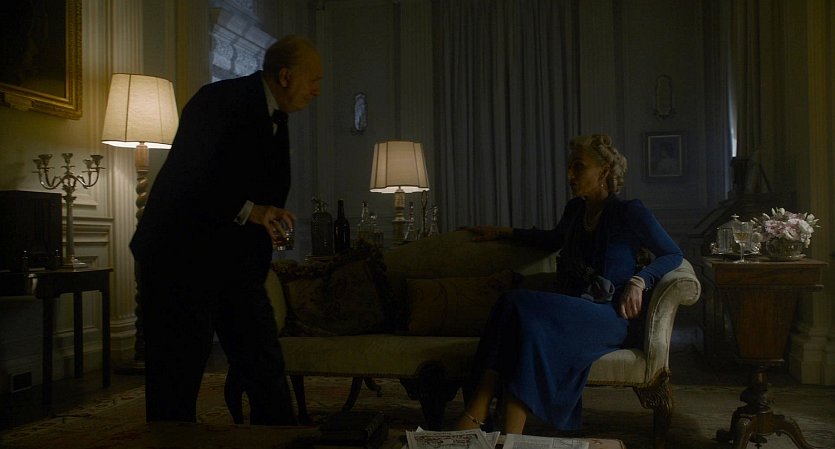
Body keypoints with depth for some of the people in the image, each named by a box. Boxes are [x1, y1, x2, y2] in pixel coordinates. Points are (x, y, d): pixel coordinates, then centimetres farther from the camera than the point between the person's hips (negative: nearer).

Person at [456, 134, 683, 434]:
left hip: (608, 316, -6)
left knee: (521, 305, -34)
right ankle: (475, 414, -38)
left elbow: (672, 254, 6)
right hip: (570, 307, 6)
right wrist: (504, 232, 37)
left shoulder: (630, 213, -1)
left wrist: (638, 281, -11)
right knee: (512, 304, -29)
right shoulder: (576, 209, 17)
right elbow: (554, 239, 37)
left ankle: (510, 434, -39)